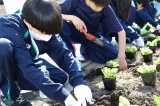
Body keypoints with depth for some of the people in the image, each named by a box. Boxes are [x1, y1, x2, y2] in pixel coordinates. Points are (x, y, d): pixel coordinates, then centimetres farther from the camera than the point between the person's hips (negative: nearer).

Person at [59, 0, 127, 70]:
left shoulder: (105, 9, -24)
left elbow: (121, 31, -22)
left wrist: (121, 58, -29)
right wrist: (72, 18, -39)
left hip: (93, 36, 2)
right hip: (75, 32, -1)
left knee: (113, 55, -18)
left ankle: (85, 50, 6)